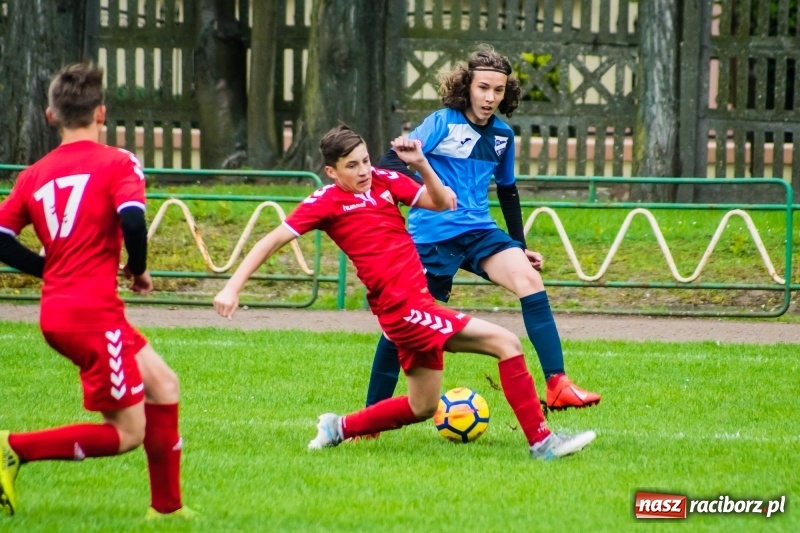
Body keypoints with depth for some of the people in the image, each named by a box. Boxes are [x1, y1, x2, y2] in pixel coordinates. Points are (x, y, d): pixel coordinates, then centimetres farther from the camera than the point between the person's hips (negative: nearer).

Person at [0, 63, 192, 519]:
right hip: (94, 314, -8)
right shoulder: (117, 163, -4)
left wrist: (50, 268, 15)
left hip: (57, 312, 8)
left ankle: (167, 506, 20)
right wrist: (139, 270, -3)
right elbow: (132, 220, -21)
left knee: (164, 385, 19)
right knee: (127, 433, -1)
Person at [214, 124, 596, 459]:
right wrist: (233, 287, -15)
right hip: (404, 308, -8)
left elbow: (443, 202, 8)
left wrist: (420, 164, -8)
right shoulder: (327, 201, -7)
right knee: (505, 342, -14)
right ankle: (540, 442, -14)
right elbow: (274, 239, -8)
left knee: (422, 407, 21)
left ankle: (340, 428, 33)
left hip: (417, 304, 8)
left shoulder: (384, 181, 9)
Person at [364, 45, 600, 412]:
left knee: (529, 278, -20)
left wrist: (520, 245, 23)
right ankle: (372, 415, 14)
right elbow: (391, 163, -16)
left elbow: (507, 190, 24)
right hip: (432, 235, -4)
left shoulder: (502, 135, 10)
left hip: (478, 231, 4)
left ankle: (557, 385, -26)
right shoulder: (442, 123, -8)